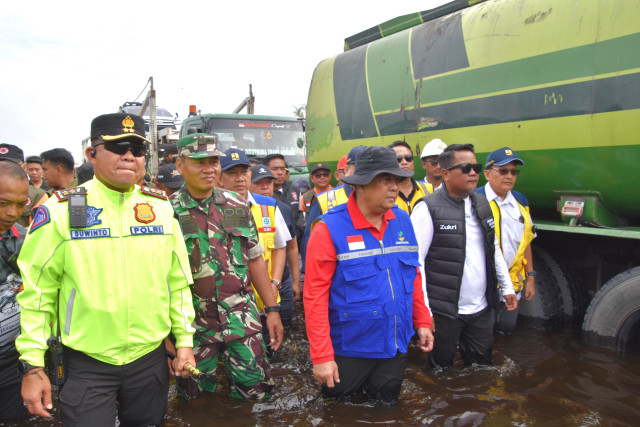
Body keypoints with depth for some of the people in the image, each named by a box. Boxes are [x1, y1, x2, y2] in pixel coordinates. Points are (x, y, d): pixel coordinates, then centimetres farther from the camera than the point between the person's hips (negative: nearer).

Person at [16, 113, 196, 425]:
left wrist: (184, 339, 6)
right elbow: (35, 291, -6)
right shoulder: (59, 210, -8)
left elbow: (178, 282, 6)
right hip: (87, 364, -3)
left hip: (151, 358, 3)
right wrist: (32, 365, -6)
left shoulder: (161, 208, 1)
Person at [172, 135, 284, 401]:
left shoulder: (237, 205, 5)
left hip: (241, 317, 2)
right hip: (194, 324, -2)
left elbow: (254, 259, 9)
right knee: (197, 400, 11)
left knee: (258, 390, 5)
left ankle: (235, 389, 32)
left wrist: (272, 309, 6)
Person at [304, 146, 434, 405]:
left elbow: (413, 274, 9)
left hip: (396, 343, 4)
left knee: (385, 403, 21)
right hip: (351, 347, -4)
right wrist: (321, 356, -18)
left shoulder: (402, 220, -1)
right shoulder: (331, 228, -18)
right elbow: (315, 293, -18)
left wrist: (422, 322, 8)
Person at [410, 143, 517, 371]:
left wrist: (507, 287, 17)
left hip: (481, 309, 6)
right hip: (444, 311, -6)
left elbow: (494, 248, 19)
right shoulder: (428, 209, -13)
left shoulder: (482, 204, 9)